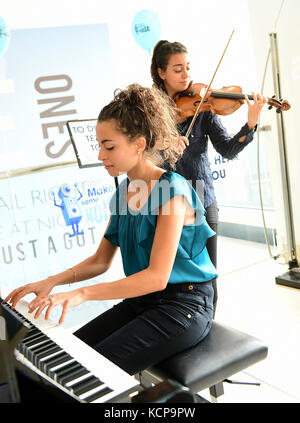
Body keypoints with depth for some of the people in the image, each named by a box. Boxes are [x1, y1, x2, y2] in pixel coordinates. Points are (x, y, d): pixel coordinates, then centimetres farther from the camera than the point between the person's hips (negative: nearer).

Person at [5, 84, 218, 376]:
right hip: (140, 299, 7)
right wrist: (52, 281, -6)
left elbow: (157, 277, -25)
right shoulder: (122, 192, 6)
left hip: (183, 305, -7)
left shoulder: (171, 190, -19)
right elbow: (101, 261, 11)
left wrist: (82, 294, -31)